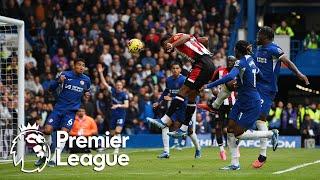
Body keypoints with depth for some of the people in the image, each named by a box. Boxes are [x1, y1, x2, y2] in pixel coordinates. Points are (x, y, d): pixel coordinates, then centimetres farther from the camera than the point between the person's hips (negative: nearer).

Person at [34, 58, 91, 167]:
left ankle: (54, 159, -6)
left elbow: (87, 91, 26)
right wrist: (58, 81, -18)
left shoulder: (86, 80, 7)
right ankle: (44, 155, 10)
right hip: (59, 108, -1)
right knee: (47, 130, -11)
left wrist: (87, 94, 2)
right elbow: (51, 88, 1)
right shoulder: (65, 75, -1)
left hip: (71, 111, 1)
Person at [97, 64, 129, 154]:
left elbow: (126, 105, -18)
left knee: (117, 131, -19)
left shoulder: (124, 94, -10)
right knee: (112, 133, 11)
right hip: (113, 114, 5)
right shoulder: (113, 91, 2)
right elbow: (104, 83, 4)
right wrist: (100, 73, -3)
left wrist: (118, 105, -33)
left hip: (121, 115, -5)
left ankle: (117, 148, -19)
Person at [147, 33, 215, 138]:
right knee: (191, 96, 11)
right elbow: (205, 39, 23)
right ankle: (184, 129, 10)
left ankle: (164, 121, -18)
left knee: (183, 91, -13)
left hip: (202, 65, -9)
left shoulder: (175, 37, 5)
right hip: (210, 65, 9)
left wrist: (173, 45, -22)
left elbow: (186, 37, -16)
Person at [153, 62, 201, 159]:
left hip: (184, 108, -5)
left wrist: (172, 99, -25)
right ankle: (166, 152, -13)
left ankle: (198, 149, 31)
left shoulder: (184, 80, -16)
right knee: (165, 125, -14)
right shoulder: (169, 80, 3)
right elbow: (166, 92, 20)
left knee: (190, 131, 4)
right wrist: (158, 102, 15)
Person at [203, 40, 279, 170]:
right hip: (242, 102, 9)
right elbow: (260, 76, 20)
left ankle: (271, 133, 9)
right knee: (230, 130, 3)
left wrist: (209, 85, -35)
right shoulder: (250, 60, 7)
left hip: (252, 105, -9)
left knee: (238, 134, -5)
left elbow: (230, 77, -36)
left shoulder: (241, 63, -19)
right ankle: (235, 164, 5)